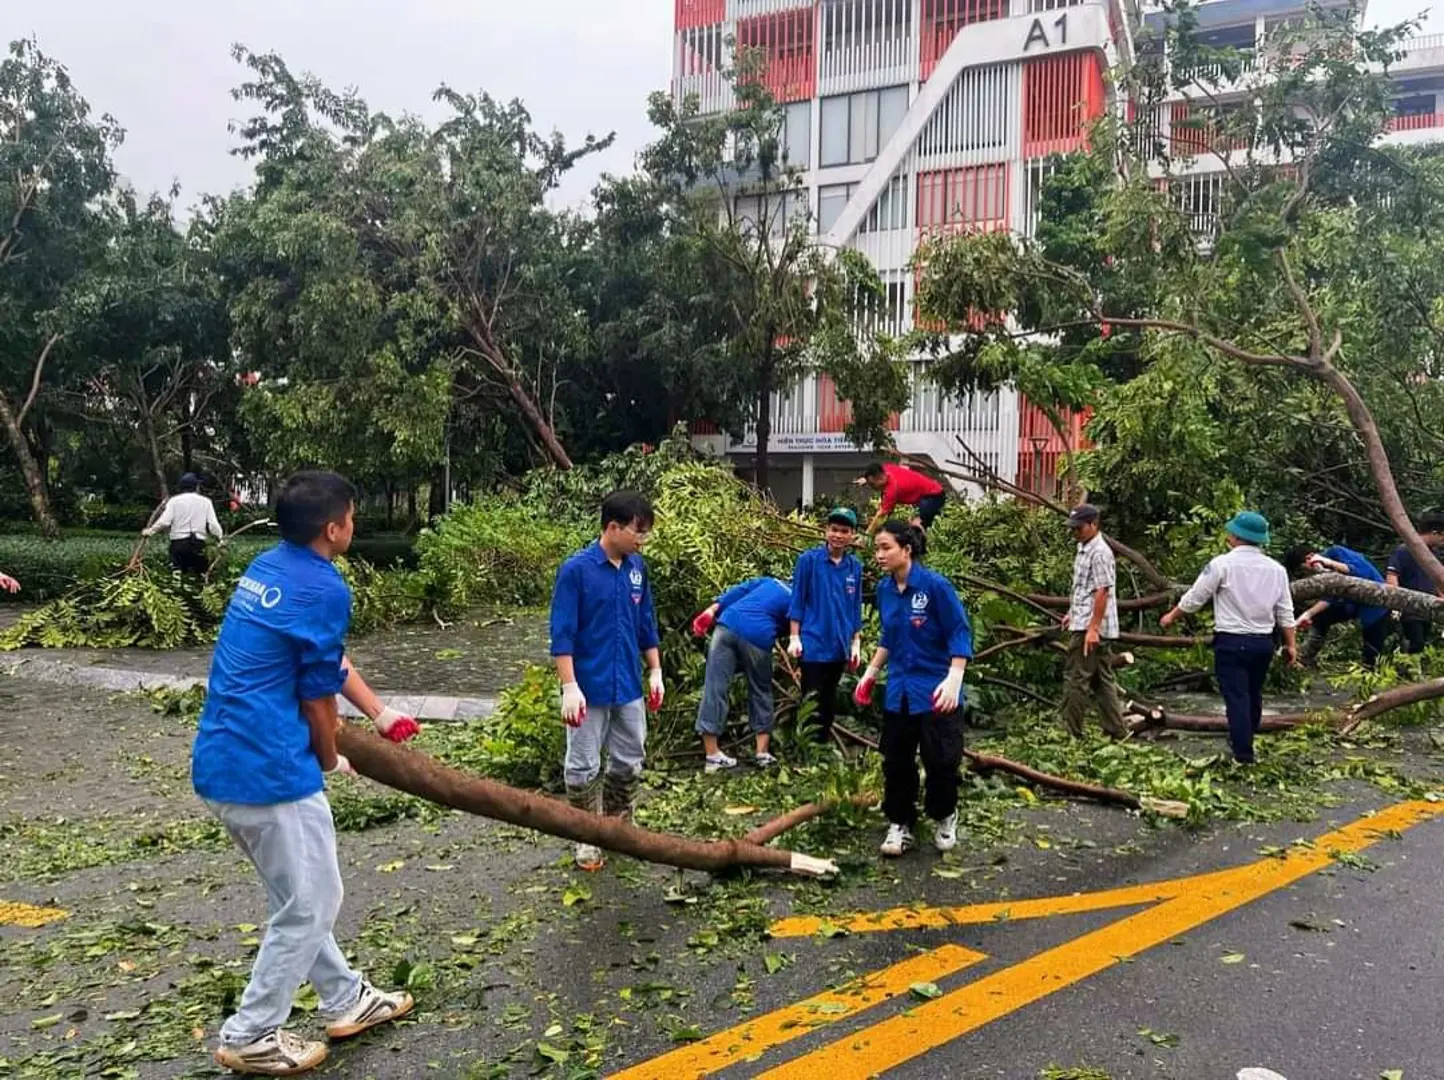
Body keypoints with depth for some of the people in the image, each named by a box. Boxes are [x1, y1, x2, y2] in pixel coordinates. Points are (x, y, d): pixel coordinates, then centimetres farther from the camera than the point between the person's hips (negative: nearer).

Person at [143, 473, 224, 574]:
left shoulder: (174, 501, 3)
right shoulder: (206, 502, 5)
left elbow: (164, 521, -5)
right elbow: (213, 525, -1)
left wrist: (149, 531, 8)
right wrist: (220, 537, 12)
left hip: (178, 543, 0)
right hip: (198, 543, 0)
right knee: (200, 572, 11)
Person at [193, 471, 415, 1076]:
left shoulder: (264, 568, 11)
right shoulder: (323, 589, -17)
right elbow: (318, 697, -9)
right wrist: (330, 761, 9)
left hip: (220, 765, 10)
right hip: (269, 771, -10)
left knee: (297, 898, 21)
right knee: (311, 907, 8)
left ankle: (346, 1001, 36)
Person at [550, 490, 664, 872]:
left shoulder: (637, 567, 3)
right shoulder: (576, 569, -15)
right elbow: (561, 634, -15)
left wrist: (655, 671, 11)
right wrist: (570, 687, -19)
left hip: (629, 687, 6)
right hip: (589, 688, -5)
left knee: (629, 763, 15)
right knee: (583, 767, 6)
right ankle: (588, 838, 22)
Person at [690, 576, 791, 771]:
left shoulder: (770, 581, 31)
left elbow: (738, 591, 18)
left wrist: (712, 610, 9)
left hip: (728, 625, 3)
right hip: (758, 637, -3)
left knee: (715, 688, 2)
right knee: (761, 692, 18)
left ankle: (712, 755, 1)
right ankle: (762, 752, 19)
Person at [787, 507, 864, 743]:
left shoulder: (855, 566, 3)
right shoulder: (809, 559, -9)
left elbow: (855, 607, 9)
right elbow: (797, 599, -6)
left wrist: (856, 643, 9)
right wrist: (794, 637, -8)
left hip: (839, 646, 4)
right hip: (814, 644, -4)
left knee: (829, 703, 15)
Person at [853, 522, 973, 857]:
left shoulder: (935, 585, -17)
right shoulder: (884, 589, 2)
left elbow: (960, 634, -14)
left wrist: (954, 679, -23)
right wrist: (871, 673, 14)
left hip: (936, 693, -5)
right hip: (898, 691, 5)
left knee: (941, 760, 3)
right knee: (896, 762, 8)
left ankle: (945, 819, 27)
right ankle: (899, 824, 23)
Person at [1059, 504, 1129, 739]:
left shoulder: (1100, 553, -16)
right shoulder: (1084, 549, 15)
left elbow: (1102, 592, -21)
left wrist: (1092, 628, -23)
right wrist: (1072, 613, 26)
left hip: (1090, 629, -10)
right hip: (1084, 624, 10)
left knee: (1075, 679, -6)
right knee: (1103, 680, 13)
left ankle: (1071, 732, -1)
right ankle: (1117, 732, 18)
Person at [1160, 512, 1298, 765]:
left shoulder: (1222, 564, -10)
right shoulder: (1276, 569, 5)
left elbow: (1194, 599, -4)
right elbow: (1285, 612, 8)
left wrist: (1171, 617, 11)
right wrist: (1291, 644, 17)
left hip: (1231, 642, -5)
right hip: (1263, 642, 5)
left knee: (1236, 697, -2)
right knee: (1253, 694, 19)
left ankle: (1243, 754, -2)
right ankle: (1243, 741, 34)